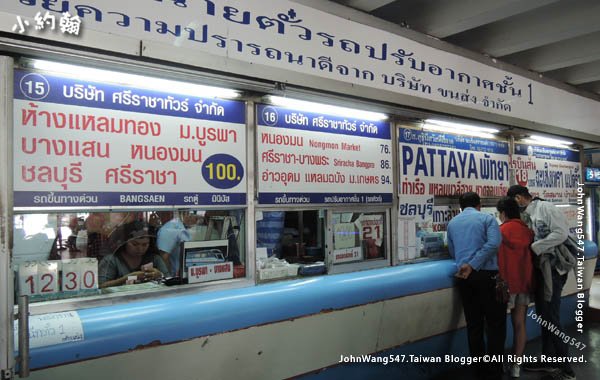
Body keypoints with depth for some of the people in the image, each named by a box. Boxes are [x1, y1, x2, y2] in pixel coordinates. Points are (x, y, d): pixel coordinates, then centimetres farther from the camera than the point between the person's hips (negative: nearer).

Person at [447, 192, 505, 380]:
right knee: (495, 322, 6)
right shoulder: (487, 218, 2)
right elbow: (493, 243, -14)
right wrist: (472, 265, -16)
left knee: (474, 324, 10)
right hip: (487, 274, -4)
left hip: (464, 277, 4)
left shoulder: (452, 223, 15)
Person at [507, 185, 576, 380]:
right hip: (539, 268, 8)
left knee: (551, 318, -6)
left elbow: (561, 233, -19)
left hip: (553, 268, -8)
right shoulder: (524, 216, 11)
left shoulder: (545, 207, -10)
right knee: (542, 316, 15)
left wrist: (533, 247, -19)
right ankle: (548, 359, 28)